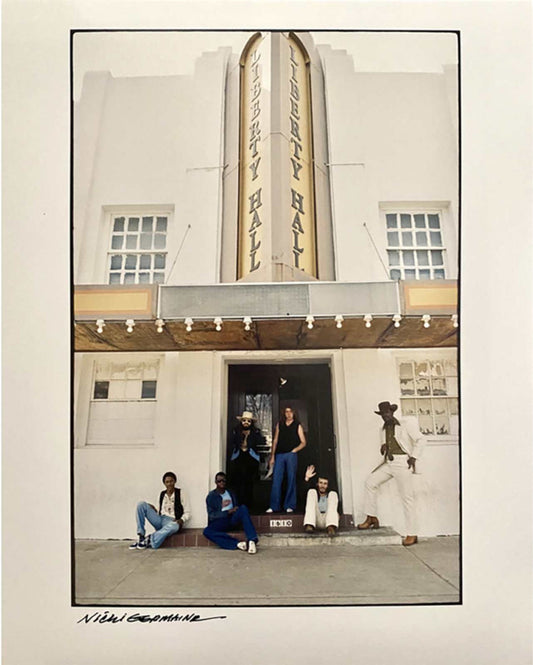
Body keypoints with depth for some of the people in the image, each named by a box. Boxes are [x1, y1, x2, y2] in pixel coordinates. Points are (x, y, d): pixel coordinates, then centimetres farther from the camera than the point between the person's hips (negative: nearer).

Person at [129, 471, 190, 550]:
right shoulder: (162, 494, 15)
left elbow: (187, 512, 3)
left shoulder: (180, 493, 4)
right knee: (141, 504, -12)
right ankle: (141, 536, -16)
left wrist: (182, 520, -17)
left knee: (175, 526, -44)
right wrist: (154, 510, -3)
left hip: (171, 521, -4)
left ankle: (150, 540, -28)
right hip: (160, 519, 5)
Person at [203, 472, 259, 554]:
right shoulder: (211, 496, 5)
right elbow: (211, 515, -5)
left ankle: (252, 540, -40)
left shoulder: (230, 493, 19)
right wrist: (228, 512, -14)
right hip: (220, 522, -2)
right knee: (207, 531, -33)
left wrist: (236, 509, -8)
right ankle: (237, 544, -39)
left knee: (243, 508, -28)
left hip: (233, 520, 2)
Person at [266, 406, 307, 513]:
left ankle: (289, 506, 7)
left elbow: (303, 442, 7)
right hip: (279, 455, 2)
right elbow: (275, 440, 11)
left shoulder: (297, 426, 8)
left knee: (291, 480, 0)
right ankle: (274, 506, 1)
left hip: (291, 455, -1)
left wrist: (295, 450, -7)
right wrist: (272, 456, 5)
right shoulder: (279, 425, 13)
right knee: (276, 480, -3)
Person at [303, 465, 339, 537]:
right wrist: (307, 479, -15)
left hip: (329, 520, 0)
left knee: (333, 493, -14)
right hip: (316, 521, 0)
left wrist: (337, 514, -12)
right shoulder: (314, 493, 24)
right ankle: (309, 525, -31)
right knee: (312, 491, -10)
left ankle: (331, 527, -38)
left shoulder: (330, 494, 26)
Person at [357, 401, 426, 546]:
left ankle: (412, 534, 5)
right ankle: (372, 518, 11)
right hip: (388, 462, 7)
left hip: (402, 462, -7)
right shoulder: (384, 429, 15)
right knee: (370, 482, 0)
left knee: (407, 497, -4)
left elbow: (421, 439, -4)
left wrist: (414, 457, -11)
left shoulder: (406, 424, -4)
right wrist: (383, 447, 1)